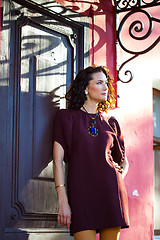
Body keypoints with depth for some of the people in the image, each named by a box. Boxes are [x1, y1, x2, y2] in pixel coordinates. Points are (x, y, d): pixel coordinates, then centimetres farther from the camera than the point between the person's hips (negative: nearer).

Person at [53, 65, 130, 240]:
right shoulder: (67, 117, 7)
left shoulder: (111, 122, 16)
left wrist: (119, 179, 3)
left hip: (110, 190, 3)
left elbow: (124, 161, 26)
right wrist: (63, 202, -10)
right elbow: (58, 160, -1)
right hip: (81, 191, -3)